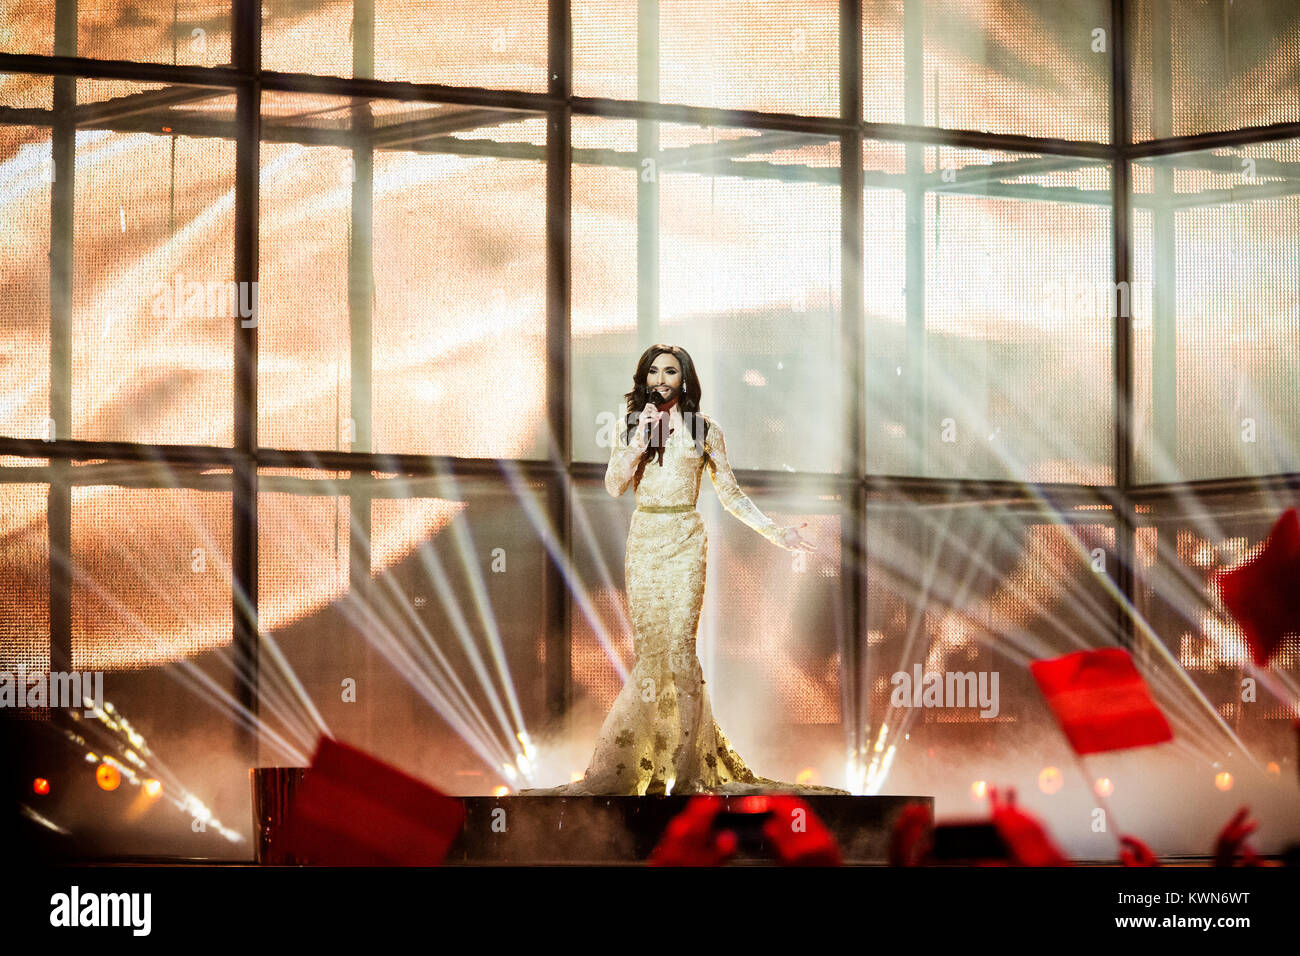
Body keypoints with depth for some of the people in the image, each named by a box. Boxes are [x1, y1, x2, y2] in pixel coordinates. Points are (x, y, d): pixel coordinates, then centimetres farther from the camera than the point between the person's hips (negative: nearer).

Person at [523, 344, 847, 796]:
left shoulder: (704, 429, 6)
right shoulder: (632, 427, 11)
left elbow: (730, 493, 10)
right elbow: (614, 485, 1)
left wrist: (775, 532, 3)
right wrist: (641, 441, -10)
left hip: (685, 540, -3)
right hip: (643, 539, 3)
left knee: (678, 644, -13)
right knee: (648, 645, -2)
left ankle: (687, 766, -12)